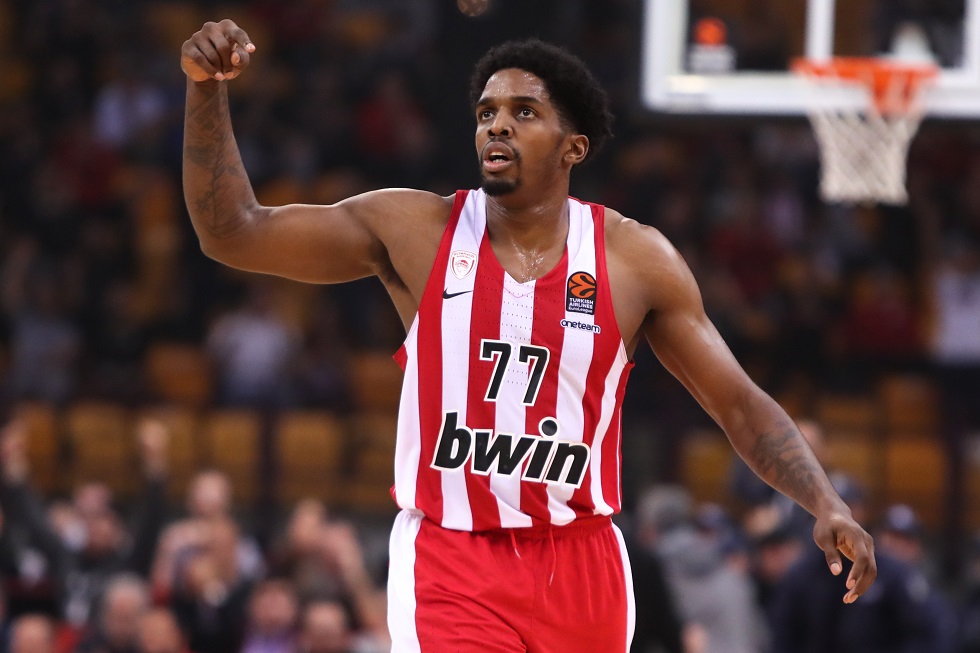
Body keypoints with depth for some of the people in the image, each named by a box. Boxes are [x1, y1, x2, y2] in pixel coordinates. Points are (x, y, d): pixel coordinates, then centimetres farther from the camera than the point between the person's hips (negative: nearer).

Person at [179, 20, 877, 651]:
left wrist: (829, 505, -11)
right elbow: (233, 233, -3)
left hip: (580, 564, 2)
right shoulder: (414, 232, -1)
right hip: (450, 561, -2)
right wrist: (208, 91, -16)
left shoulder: (636, 259, -1)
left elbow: (740, 404, 3)